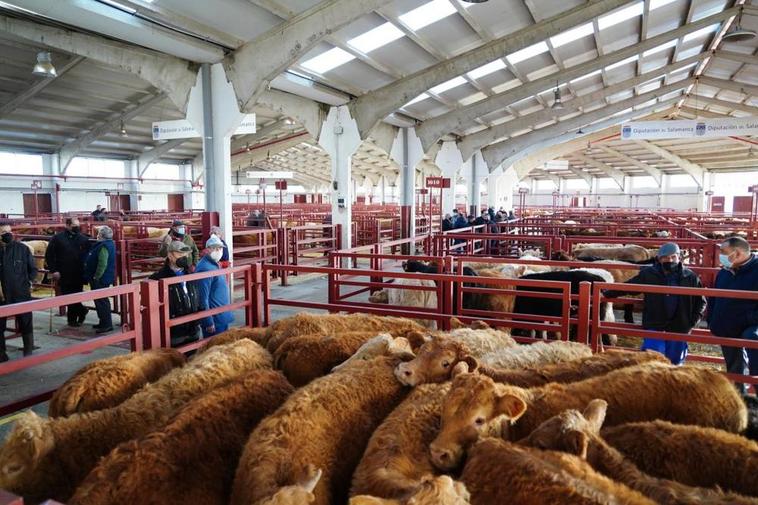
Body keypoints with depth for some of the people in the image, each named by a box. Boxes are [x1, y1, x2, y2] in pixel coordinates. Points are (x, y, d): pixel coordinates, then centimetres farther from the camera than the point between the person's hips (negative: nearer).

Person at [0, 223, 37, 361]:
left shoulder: (22, 248, -1)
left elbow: (33, 269, 8)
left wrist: (29, 283, -4)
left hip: (21, 293, 0)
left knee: (26, 324, 8)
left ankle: (28, 352, 21)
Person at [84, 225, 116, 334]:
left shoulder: (104, 247, -21)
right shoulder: (108, 244, 13)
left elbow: (102, 264, -28)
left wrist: (96, 277, -20)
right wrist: (95, 276, 25)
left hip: (101, 279, -11)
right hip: (103, 278, 11)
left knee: (101, 301, -6)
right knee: (100, 300, 18)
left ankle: (107, 324, -1)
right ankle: (104, 322, 27)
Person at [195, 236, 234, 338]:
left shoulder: (215, 264, 10)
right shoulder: (205, 268, -21)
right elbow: (203, 298, -23)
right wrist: (208, 322, -22)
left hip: (223, 317, 10)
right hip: (214, 320, -10)